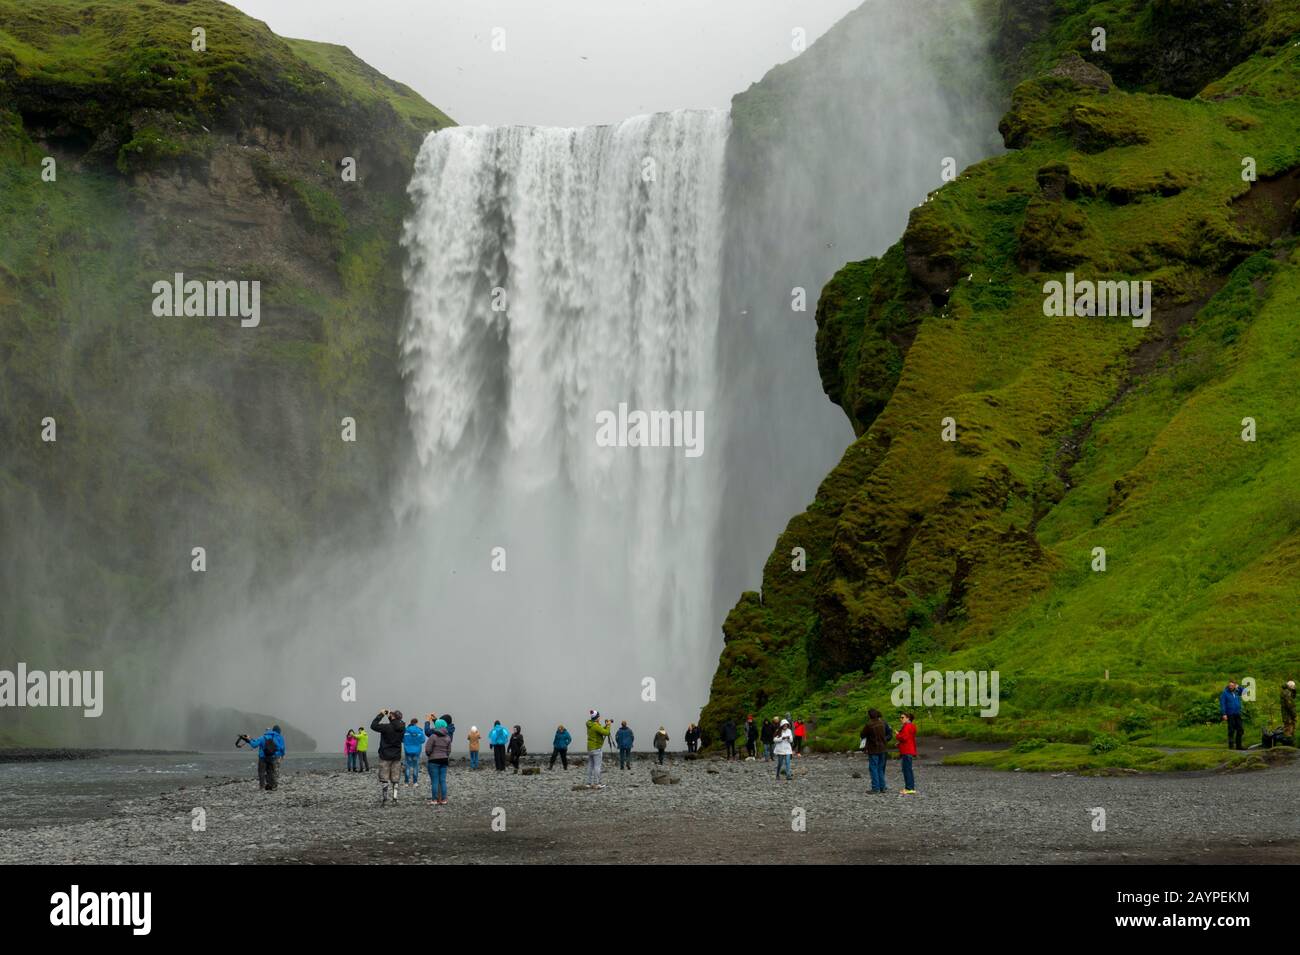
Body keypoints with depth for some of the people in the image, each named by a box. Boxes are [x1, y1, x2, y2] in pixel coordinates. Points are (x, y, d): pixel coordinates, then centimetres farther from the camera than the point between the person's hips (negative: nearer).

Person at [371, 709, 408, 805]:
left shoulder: (387, 727, -20)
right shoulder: (402, 728, -3)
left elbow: (373, 726, -13)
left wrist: (381, 715, -5)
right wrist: (390, 715, 11)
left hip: (385, 757, -5)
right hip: (397, 757, 5)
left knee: (384, 779, 1)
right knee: (395, 779, 13)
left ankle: (384, 799, -2)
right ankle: (395, 797, 12)